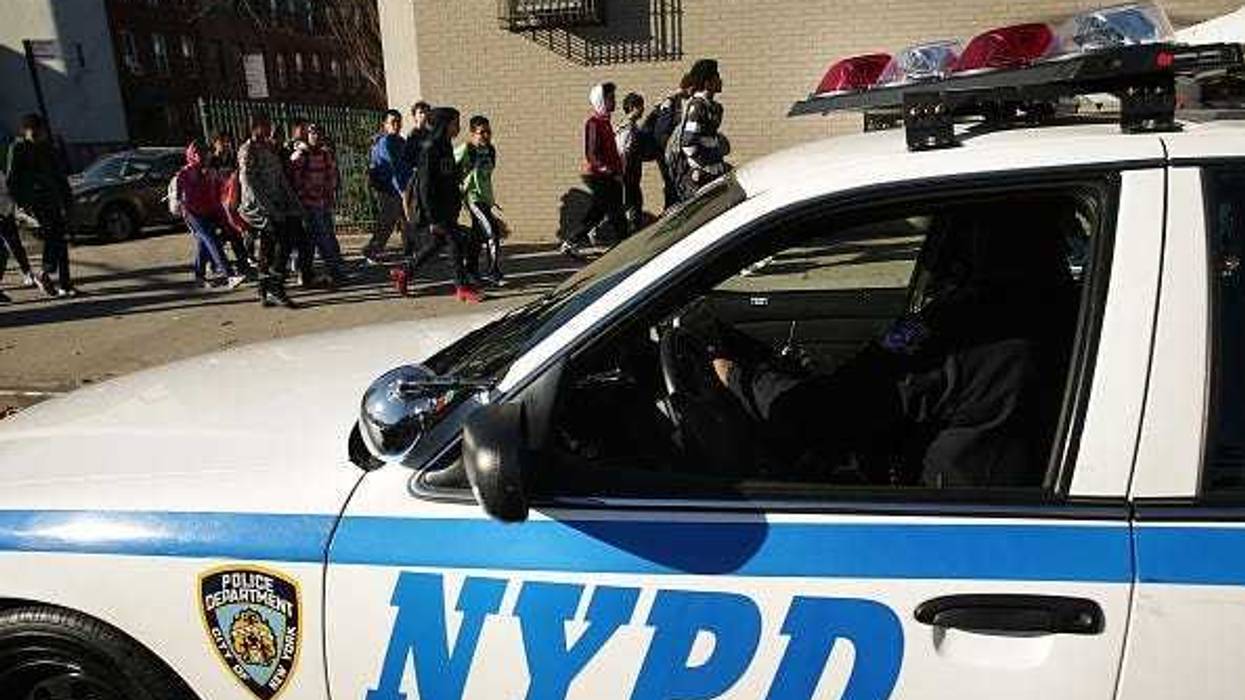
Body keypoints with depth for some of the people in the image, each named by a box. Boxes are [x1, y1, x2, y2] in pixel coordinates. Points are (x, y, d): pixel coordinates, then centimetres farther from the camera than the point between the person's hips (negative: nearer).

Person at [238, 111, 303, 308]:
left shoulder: (270, 148, 17)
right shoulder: (248, 150, -7)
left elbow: (281, 178, 18)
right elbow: (248, 181, -15)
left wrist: (292, 204, 12)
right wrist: (268, 208, -22)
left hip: (275, 205, 8)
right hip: (258, 206, -8)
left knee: (268, 249, 8)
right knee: (285, 240, -17)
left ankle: (266, 294, 13)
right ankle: (275, 289, -12)